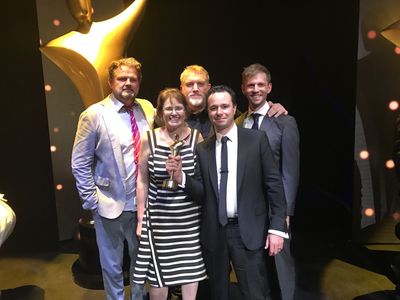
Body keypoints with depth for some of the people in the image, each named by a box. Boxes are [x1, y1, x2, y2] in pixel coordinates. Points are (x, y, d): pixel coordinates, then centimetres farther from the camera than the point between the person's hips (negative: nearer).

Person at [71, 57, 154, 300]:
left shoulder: (147, 109, 1)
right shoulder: (94, 114, -9)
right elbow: (80, 164, -5)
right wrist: (92, 201, -8)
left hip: (142, 201, 3)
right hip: (111, 205, -3)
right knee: (112, 265, 15)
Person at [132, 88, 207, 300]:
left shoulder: (196, 137, -2)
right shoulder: (148, 139, -4)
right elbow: (142, 181, 1)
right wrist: (140, 218, 2)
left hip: (191, 216, 1)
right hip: (159, 216, 0)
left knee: (191, 268, 12)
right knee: (158, 272, 11)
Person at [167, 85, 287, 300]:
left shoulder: (256, 139, -3)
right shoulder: (202, 149, 5)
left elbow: (274, 184, -4)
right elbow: (201, 194, 1)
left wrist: (277, 228, -8)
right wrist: (181, 177, -17)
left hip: (248, 231, -3)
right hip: (214, 232, 3)